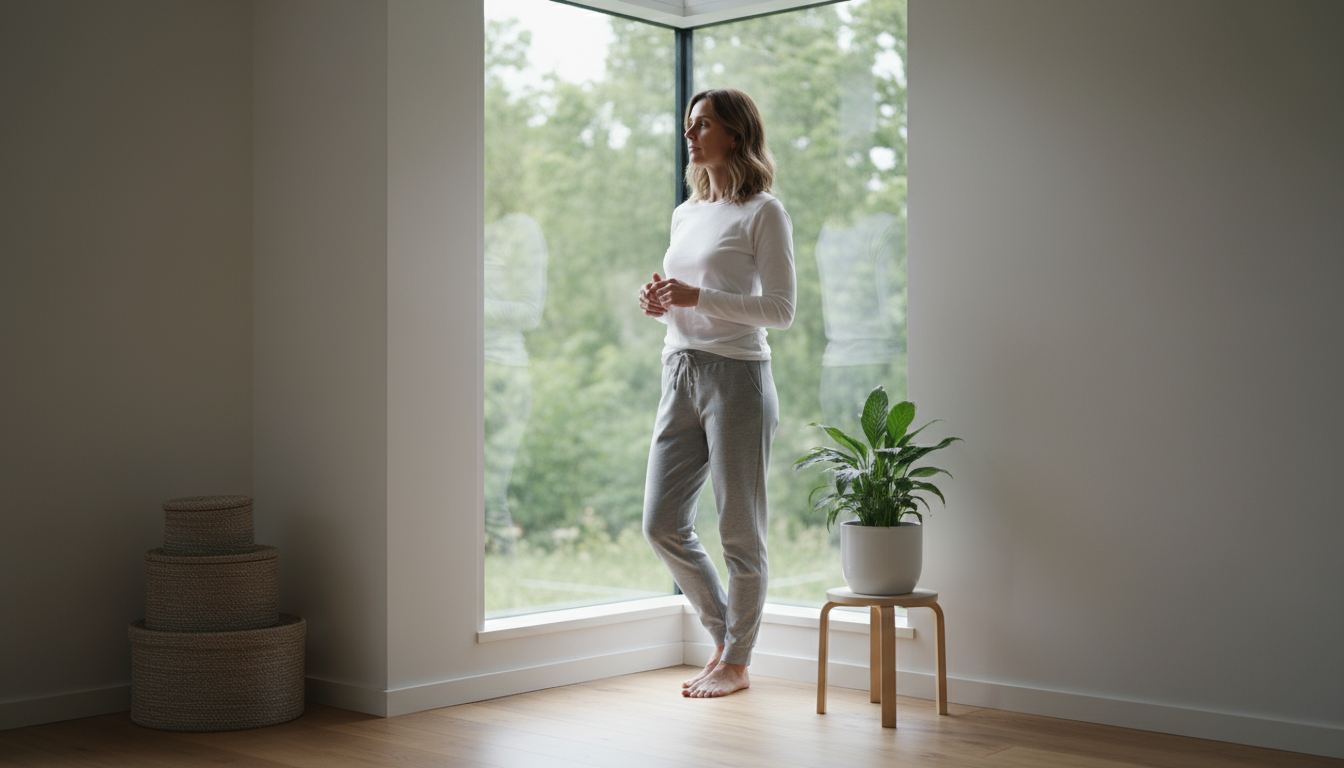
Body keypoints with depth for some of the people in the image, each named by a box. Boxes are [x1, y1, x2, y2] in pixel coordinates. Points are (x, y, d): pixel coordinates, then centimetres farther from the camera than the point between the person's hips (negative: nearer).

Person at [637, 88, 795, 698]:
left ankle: (737, 661, 16)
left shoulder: (763, 213, -5)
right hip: (680, 374, 7)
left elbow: (780, 309, -11)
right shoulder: (685, 213, 17)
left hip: (737, 376, -7)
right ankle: (724, 634, 25)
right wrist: (658, 302, 1)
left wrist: (697, 296, -19)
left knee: (739, 529, 1)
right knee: (662, 524, 5)